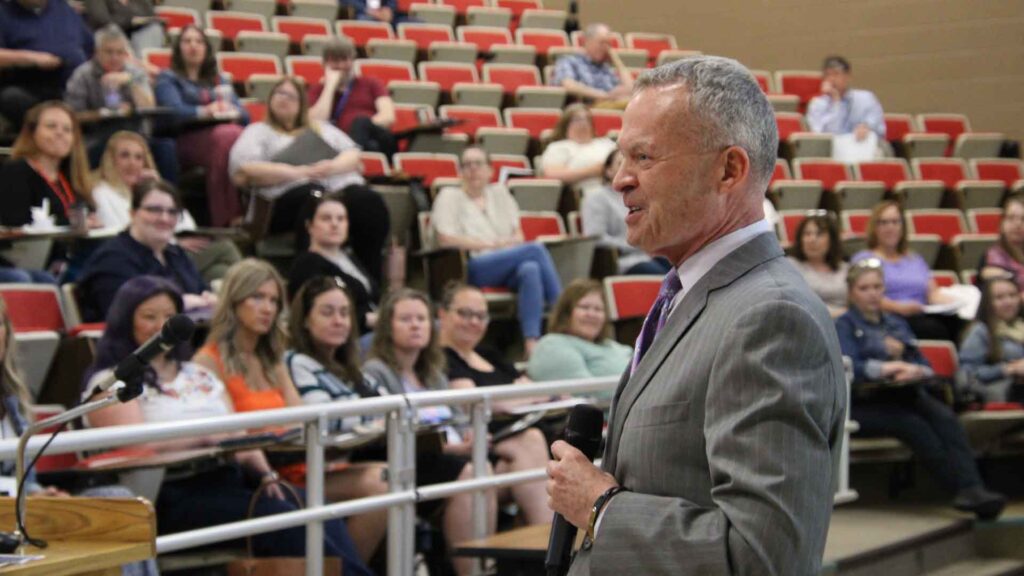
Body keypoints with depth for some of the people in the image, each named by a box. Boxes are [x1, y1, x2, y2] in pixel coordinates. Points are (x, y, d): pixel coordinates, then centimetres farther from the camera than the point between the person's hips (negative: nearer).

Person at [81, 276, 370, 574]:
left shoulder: (199, 375, 25)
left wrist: (264, 473, -3)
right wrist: (207, 436, -19)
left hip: (231, 481, 6)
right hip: (173, 496, -6)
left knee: (326, 520, -22)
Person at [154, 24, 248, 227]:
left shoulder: (220, 80, 32)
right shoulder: (168, 79, 19)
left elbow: (244, 115, 17)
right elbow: (174, 110, -4)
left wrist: (232, 111, -7)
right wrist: (205, 111, -22)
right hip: (187, 140, -4)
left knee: (239, 135, -34)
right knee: (226, 137, -36)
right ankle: (226, 219, -44)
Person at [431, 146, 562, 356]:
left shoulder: (500, 193, 26)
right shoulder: (449, 196, 13)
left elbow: (518, 236, 20)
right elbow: (446, 239, -3)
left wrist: (505, 243, -5)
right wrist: (491, 244, -5)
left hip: (509, 268, 4)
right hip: (472, 269, -4)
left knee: (530, 270, -35)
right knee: (536, 249, -27)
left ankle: (531, 342, -44)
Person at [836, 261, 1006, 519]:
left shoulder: (897, 323, 27)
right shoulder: (845, 325, 10)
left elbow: (925, 365, 15)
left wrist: (916, 371, -9)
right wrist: (884, 368, -26)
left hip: (905, 396, 4)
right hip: (864, 404, -4)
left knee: (944, 416, -28)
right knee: (914, 424, -33)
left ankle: (971, 489, -45)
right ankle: (962, 487, -37)